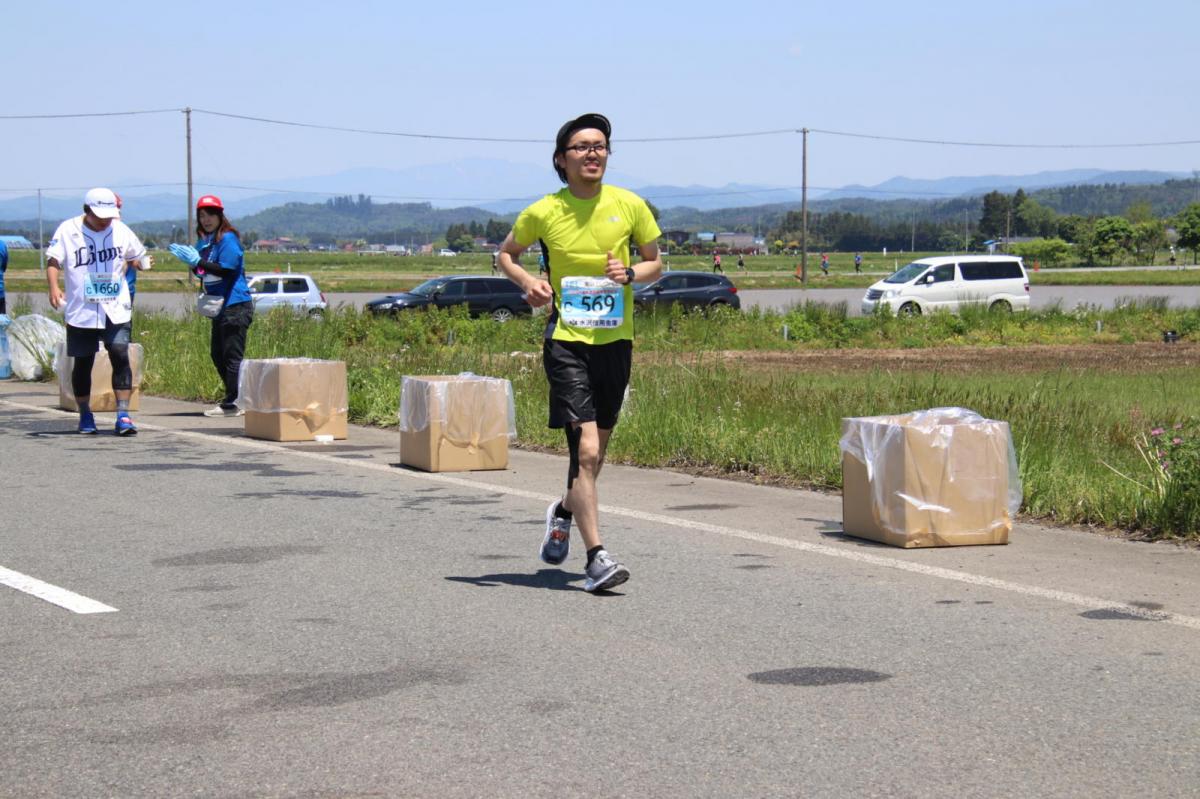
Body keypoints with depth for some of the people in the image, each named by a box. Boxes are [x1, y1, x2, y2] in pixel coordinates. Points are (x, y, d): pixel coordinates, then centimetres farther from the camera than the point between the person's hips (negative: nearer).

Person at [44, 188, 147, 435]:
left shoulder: (120, 230, 4)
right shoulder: (67, 230, -2)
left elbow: (138, 255, 20)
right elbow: (53, 262, -4)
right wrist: (54, 287, -21)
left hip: (116, 310, 0)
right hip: (81, 311, 0)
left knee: (120, 355, -14)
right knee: (83, 362, 8)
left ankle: (123, 415, -12)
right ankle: (85, 416, 24)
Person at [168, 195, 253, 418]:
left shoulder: (228, 238, -10)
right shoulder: (204, 241, 17)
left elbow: (226, 270, -19)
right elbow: (203, 272, 19)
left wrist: (198, 261, -19)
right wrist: (191, 261, 1)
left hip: (235, 305, -10)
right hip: (220, 306, 10)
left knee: (232, 356, -9)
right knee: (217, 354, 13)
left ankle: (232, 403, -8)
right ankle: (232, 399, 19)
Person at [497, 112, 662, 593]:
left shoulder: (630, 206, 1)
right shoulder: (542, 213, -3)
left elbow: (655, 263, 13)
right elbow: (506, 253, 14)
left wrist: (630, 274, -9)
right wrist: (527, 282, -6)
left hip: (616, 342, 3)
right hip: (566, 342, -3)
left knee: (595, 452, 16)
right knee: (586, 450, -16)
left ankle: (565, 511, 46)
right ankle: (596, 558, -14)